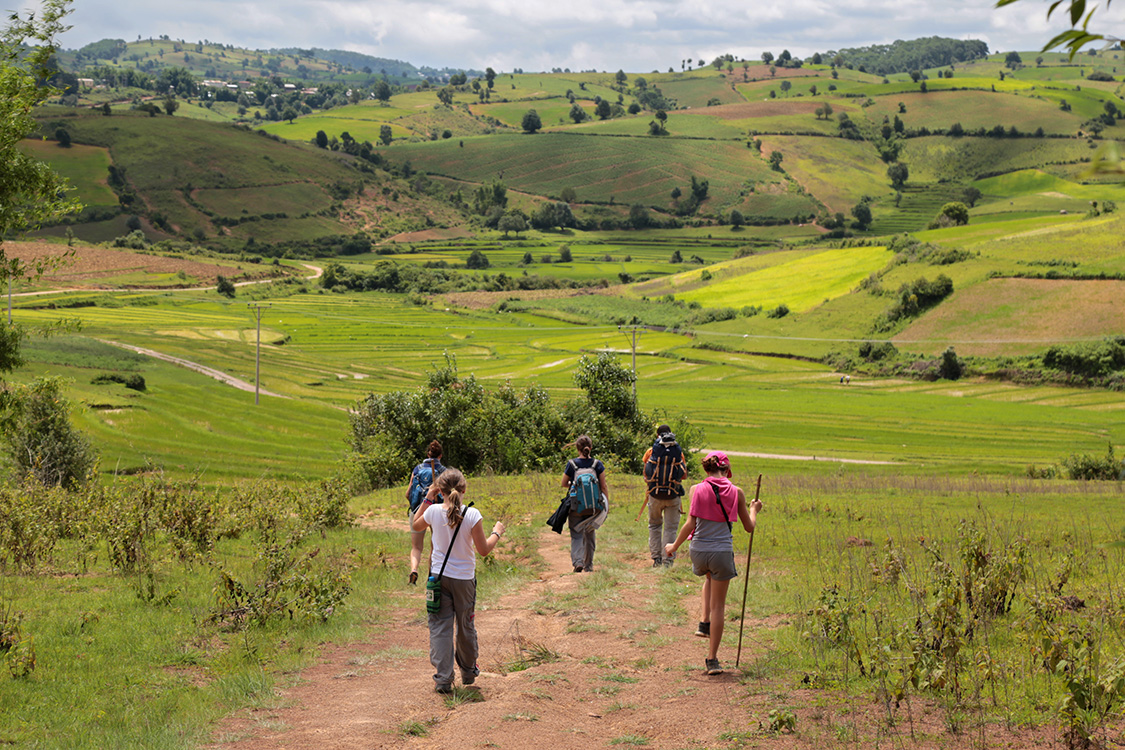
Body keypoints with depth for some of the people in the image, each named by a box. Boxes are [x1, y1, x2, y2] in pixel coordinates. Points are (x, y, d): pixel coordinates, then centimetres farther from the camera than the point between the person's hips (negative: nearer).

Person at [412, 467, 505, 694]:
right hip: (464, 578, 0)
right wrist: (497, 533, 8)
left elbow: (416, 526, 15)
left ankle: (443, 678, -2)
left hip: (439, 575, 0)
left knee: (440, 626, 4)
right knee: (466, 626, 17)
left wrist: (428, 499, 16)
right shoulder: (472, 515, -14)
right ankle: (468, 672, 33)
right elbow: (483, 549, -9)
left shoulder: (434, 511, -8)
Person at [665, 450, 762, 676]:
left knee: (710, 577, 37)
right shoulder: (736, 493, -2)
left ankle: (704, 622, 22)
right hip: (722, 552, -1)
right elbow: (749, 527, 6)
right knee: (718, 606, 9)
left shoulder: (697, 490, -3)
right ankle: (712, 659, 10)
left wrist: (674, 547, 6)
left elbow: (690, 525, -8)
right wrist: (754, 509, 26)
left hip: (699, 551, 1)